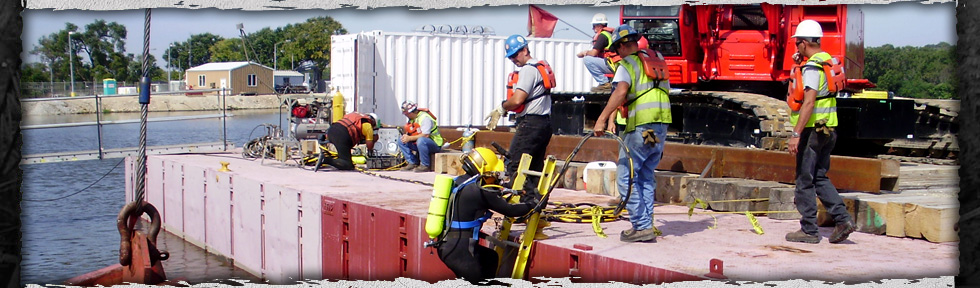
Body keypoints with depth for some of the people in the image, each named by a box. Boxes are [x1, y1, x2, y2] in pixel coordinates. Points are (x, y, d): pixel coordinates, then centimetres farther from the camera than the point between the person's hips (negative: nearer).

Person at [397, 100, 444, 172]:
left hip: (435, 144, -9)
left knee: (421, 141, -40)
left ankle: (425, 165, -26)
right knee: (401, 142, -1)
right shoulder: (412, 119, 8)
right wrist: (406, 136, -10)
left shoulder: (425, 118, -19)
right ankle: (413, 163, -2)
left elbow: (425, 135, -28)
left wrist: (410, 138, -25)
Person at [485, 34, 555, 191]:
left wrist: (500, 108, -2)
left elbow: (517, 100, -19)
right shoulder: (541, 67, 19)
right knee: (535, 169, 12)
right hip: (545, 123, 10)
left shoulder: (528, 69, -12)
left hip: (531, 123, -10)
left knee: (514, 166, -10)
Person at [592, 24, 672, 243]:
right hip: (661, 126, 8)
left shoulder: (628, 63, -6)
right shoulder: (657, 59, 17)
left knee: (626, 177, -1)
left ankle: (641, 226, -5)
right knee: (646, 177, 17)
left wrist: (603, 119, -27)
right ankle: (646, 226, 16)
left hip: (640, 128, -8)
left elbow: (621, 92, -24)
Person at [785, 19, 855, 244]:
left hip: (813, 130, -9)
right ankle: (842, 219, 6)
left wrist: (796, 134, -26)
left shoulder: (812, 67, -16)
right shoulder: (827, 60, 12)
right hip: (828, 130, 9)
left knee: (805, 181, 0)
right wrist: (800, 63, 15)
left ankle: (809, 231, 5)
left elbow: (809, 102, -24)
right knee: (820, 177, 16)